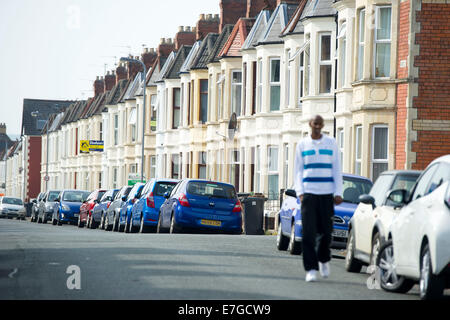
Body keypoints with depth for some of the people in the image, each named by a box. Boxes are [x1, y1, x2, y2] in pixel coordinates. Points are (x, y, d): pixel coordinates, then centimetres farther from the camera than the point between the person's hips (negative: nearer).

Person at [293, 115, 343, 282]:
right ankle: (311, 268, -6)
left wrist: (338, 193, -1)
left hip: (327, 193, 0)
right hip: (308, 193, 0)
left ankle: (324, 259, 28)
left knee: (326, 231, 2)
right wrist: (300, 192, -3)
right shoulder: (302, 144, 8)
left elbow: (336, 169, 7)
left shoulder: (331, 143, 7)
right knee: (308, 233, -8)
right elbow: (298, 170, 10)